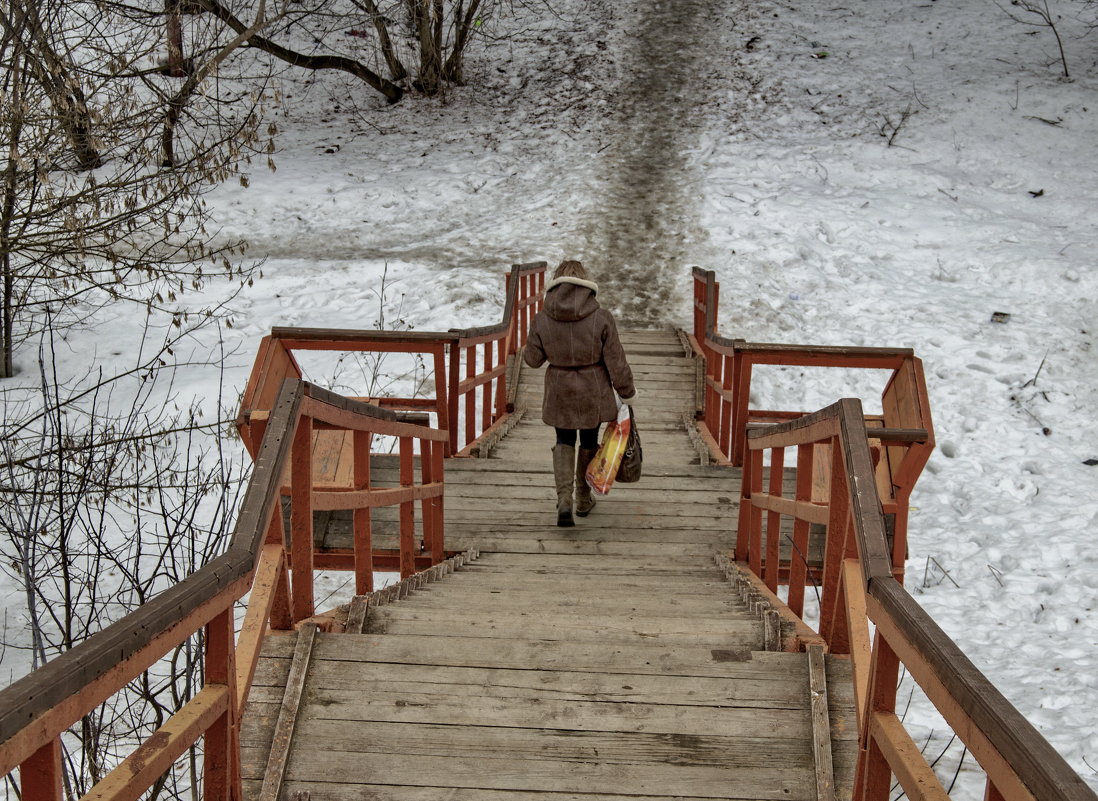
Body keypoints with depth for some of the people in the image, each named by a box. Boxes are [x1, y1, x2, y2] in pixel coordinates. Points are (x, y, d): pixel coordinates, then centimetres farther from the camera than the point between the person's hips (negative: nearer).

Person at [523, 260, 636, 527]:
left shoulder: (542, 320, -13)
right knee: (589, 442, 20)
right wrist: (627, 393, 2)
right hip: (593, 394, -1)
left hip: (560, 394, 1)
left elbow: (532, 359, -1)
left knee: (564, 442, 18)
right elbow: (616, 362, -12)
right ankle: (583, 499, 33)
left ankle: (564, 499, 0)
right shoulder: (601, 318, -17)